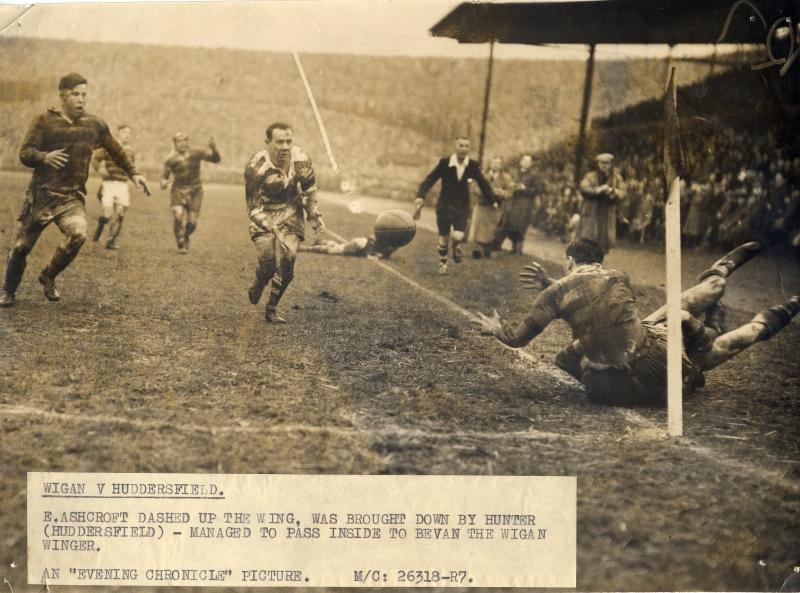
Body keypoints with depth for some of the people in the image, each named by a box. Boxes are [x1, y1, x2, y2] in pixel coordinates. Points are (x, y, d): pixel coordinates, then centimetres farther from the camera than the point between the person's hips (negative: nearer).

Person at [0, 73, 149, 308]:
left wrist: (133, 174, 18)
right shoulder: (44, 121, -2)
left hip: (73, 197, 2)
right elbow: (25, 153, -8)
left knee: (78, 234, -26)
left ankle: (48, 277, 0)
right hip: (41, 194, -1)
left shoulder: (95, 125, 7)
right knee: (21, 245, 1)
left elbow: (116, 151, 21)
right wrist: (44, 157, -27)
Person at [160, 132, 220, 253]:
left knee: (192, 222, -2)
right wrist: (163, 182, -21)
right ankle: (181, 245, -5)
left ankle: (185, 237, 32)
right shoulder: (171, 159, -2)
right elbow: (164, 176, 3)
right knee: (178, 216, -21)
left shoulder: (196, 154, 0)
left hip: (195, 190, 1)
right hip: (178, 190, -1)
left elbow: (216, 159, -3)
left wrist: (213, 149, -24)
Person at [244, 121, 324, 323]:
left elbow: (310, 188, 8)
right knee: (268, 261, -16)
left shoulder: (301, 160, -14)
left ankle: (271, 309, 9)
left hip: (291, 213, 3)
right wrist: (273, 230, -31)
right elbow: (254, 208, -20)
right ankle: (257, 287, 23)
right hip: (264, 215, -3)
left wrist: (314, 215, 4)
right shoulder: (255, 167, -25)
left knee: (287, 259, -9)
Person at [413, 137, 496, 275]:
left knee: (458, 236, -15)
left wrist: (492, 201, 5)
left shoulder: (473, 165, -7)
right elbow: (430, 180, -15)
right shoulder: (444, 163, -13)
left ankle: (456, 247, 22)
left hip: (462, 207, 1)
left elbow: (483, 184, 4)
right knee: (444, 238, 9)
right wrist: (420, 196, -27)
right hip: (445, 206, -1)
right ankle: (443, 264, 34)